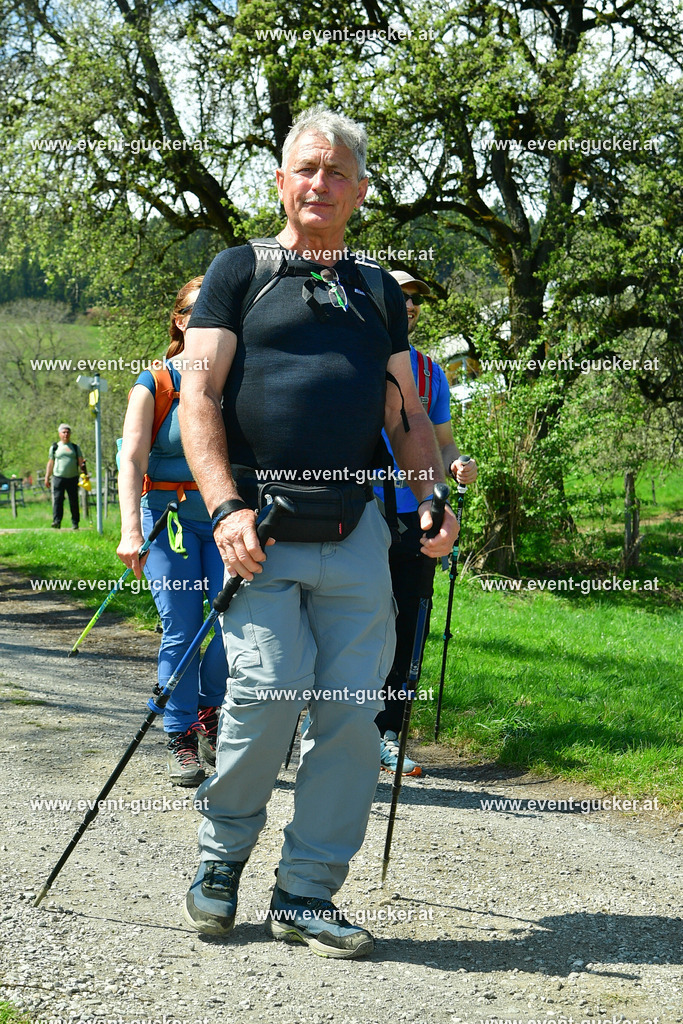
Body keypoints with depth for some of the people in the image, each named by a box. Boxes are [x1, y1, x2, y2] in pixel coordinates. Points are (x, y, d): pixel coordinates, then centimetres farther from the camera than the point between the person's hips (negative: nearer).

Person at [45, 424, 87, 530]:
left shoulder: (75, 447, 14)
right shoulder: (54, 447, 12)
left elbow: (80, 461, 11)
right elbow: (50, 463, 14)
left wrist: (84, 471, -8)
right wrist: (47, 477, 9)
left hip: (73, 478, 1)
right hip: (58, 477, -1)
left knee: (74, 501, 2)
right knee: (57, 499, -13)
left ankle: (75, 523, 9)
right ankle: (57, 522, -18)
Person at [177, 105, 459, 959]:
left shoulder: (379, 292, 21)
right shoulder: (240, 271, 8)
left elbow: (406, 412, 23)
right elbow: (198, 395, 0)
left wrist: (433, 497, 5)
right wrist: (225, 506, -13)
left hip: (355, 530, 4)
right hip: (260, 528, -4)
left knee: (354, 709, -2)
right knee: (270, 690, -15)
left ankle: (306, 894, 9)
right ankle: (221, 858, 10)